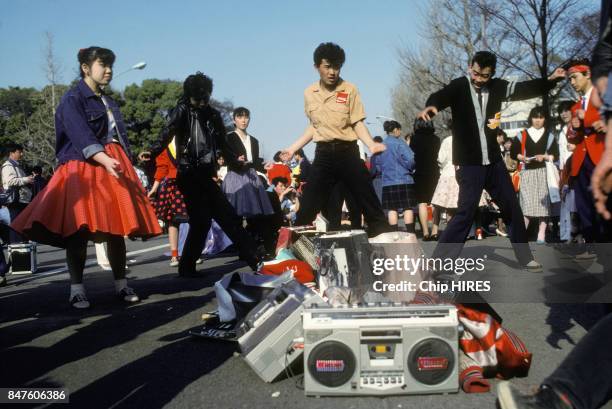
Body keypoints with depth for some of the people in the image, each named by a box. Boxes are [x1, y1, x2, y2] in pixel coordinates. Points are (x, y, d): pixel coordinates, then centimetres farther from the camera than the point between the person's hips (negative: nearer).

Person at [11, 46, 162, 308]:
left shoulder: (109, 103, 20)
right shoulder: (72, 100, -3)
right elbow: (82, 136, -18)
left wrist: (124, 167, 15)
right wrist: (104, 160, -33)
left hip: (115, 167, 6)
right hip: (83, 169, -6)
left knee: (117, 229, 3)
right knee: (79, 230, -9)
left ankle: (121, 285, 11)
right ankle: (77, 289, -1)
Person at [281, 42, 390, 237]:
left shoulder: (349, 90, -4)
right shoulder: (309, 93, 7)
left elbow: (357, 124, -3)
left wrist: (371, 145, -20)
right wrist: (292, 149, 15)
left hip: (347, 151, -3)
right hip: (323, 153, 3)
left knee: (368, 202, -3)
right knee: (307, 208, 3)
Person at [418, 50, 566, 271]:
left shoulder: (497, 86, 5)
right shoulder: (459, 86, -10)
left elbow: (525, 89, 8)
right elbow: (441, 97, -28)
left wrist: (550, 79, -6)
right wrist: (430, 107, -50)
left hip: (493, 160, 6)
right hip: (468, 162, -5)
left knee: (512, 206, 10)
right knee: (467, 210, -13)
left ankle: (525, 256, 25)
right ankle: (439, 260, -5)